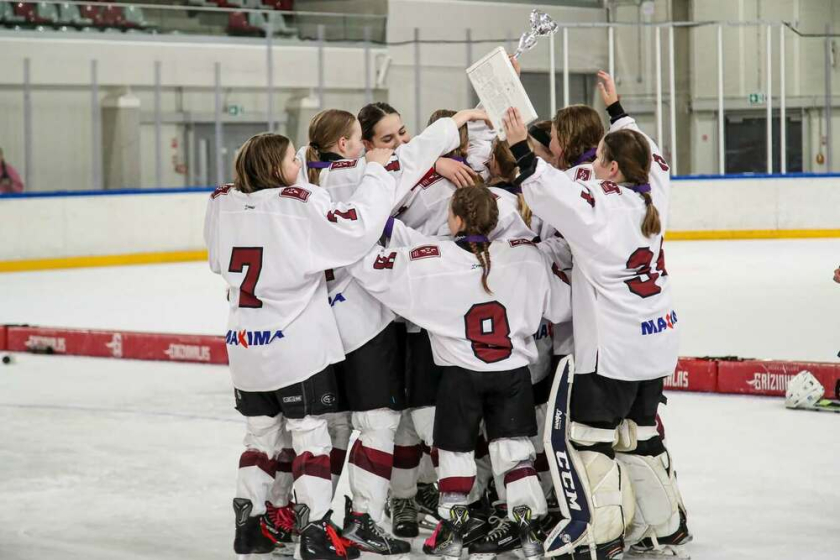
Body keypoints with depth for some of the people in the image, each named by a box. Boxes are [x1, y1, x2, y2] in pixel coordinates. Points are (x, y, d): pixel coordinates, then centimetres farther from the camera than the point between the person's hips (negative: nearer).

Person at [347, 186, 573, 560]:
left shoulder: (428, 262, -16)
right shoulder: (526, 256, -9)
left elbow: (367, 266, -12)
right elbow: (560, 306, 0)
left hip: (461, 374, -1)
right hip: (514, 372, 2)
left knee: (455, 448, 14)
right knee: (514, 446, 12)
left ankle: (452, 530, 21)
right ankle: (527, 526, 10)